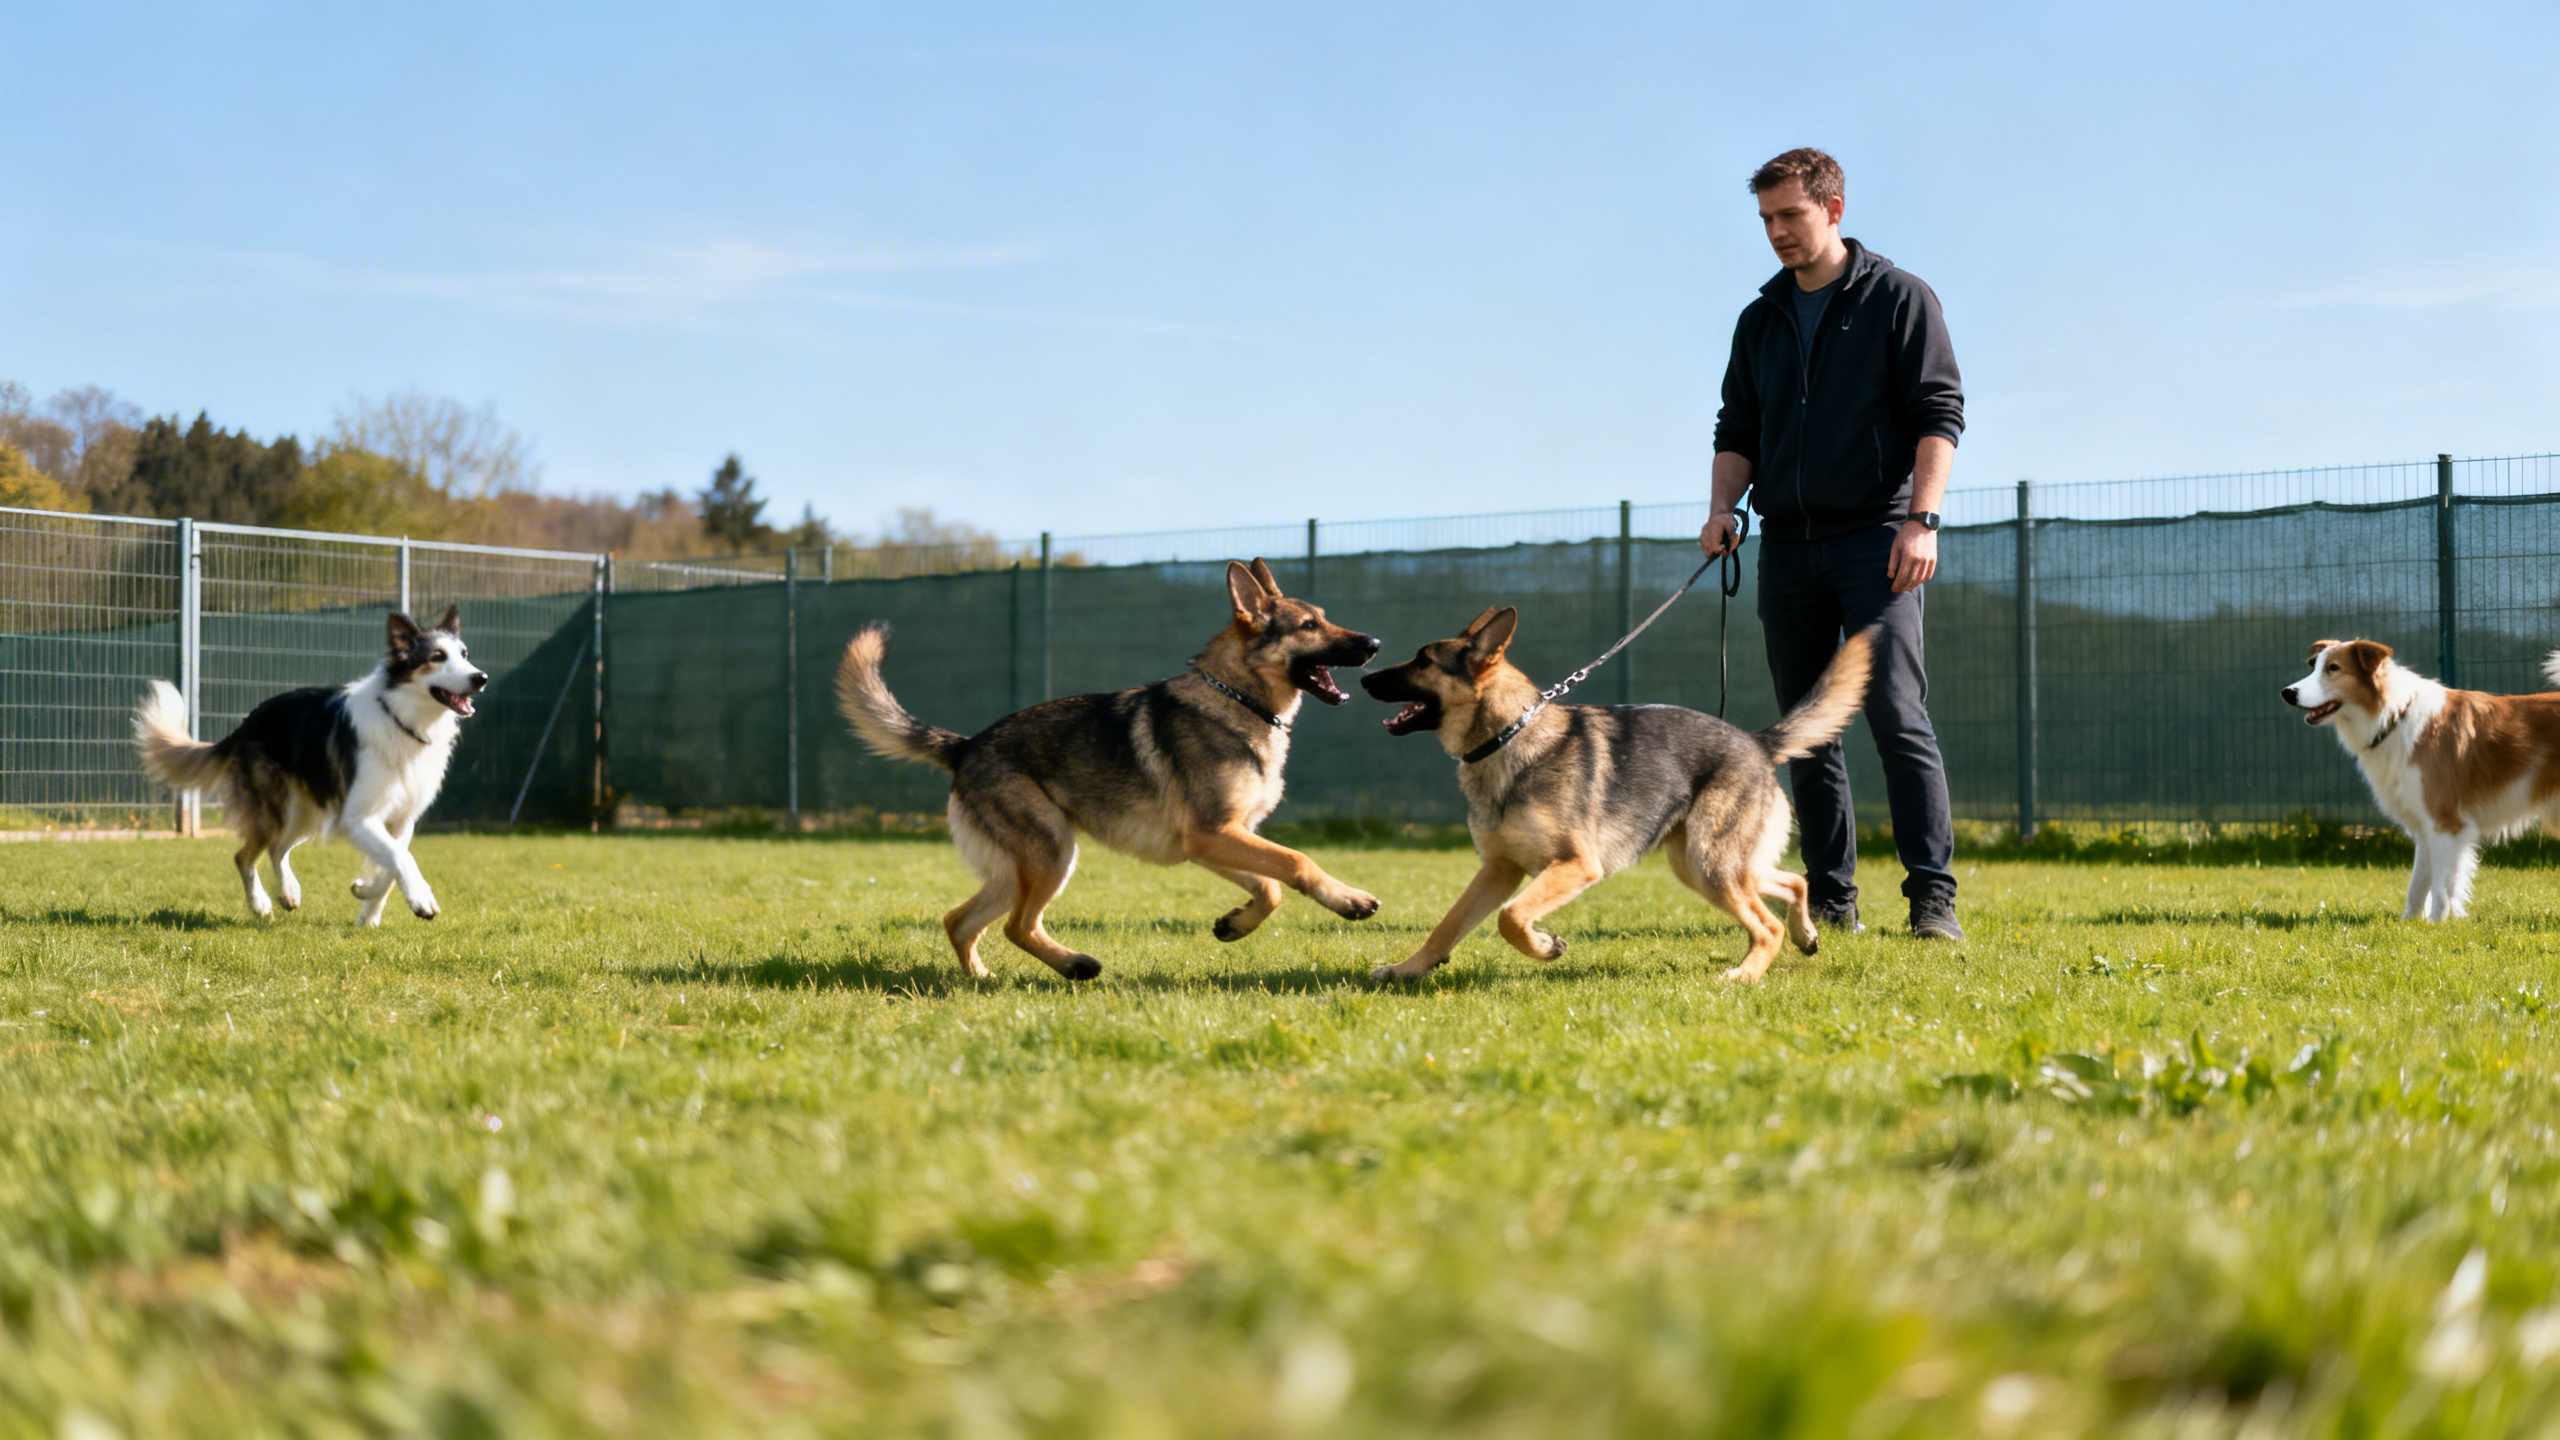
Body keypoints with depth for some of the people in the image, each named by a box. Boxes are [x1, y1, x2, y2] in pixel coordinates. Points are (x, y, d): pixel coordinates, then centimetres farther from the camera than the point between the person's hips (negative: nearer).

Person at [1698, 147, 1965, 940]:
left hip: (1874, 535, -5)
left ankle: (1932, 895, -14)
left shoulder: (1898, 298, 2)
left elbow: (1939, 414, -4)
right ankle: (1831, 898, 11)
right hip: (1787, 542, 6)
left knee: (1897, 716, -14)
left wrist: (1921, 519, -15)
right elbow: (1737, 428, 19)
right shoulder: (1761, 320, 17)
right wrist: (1722, 507, 0)